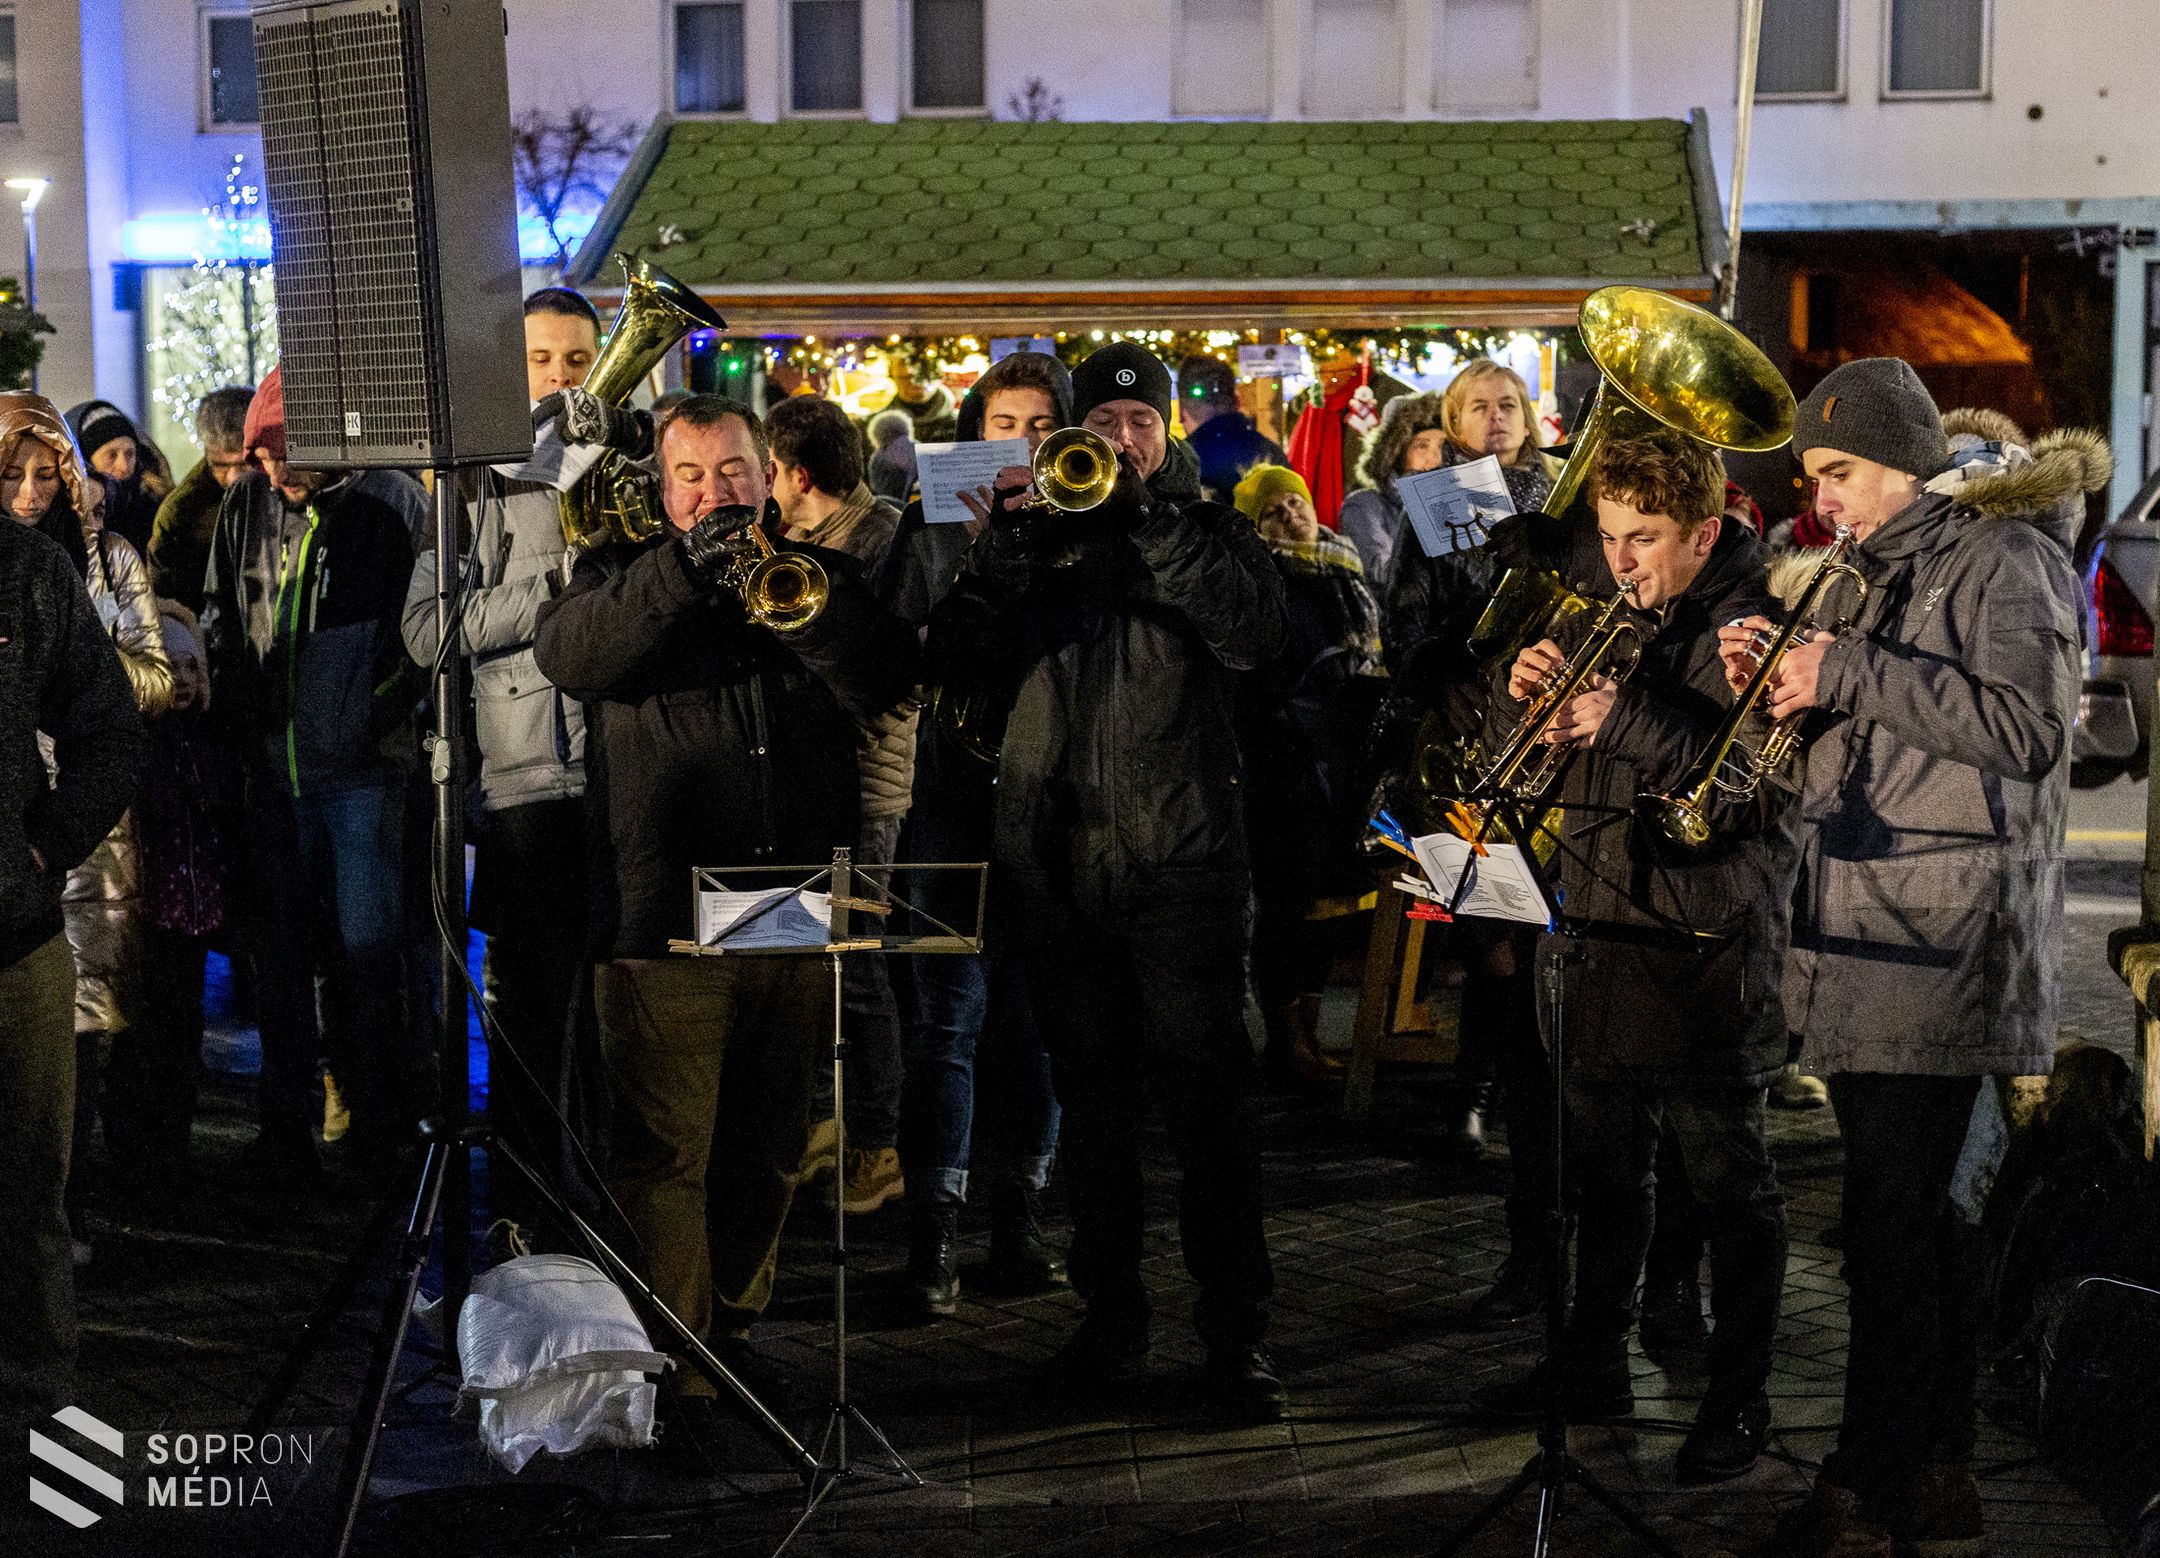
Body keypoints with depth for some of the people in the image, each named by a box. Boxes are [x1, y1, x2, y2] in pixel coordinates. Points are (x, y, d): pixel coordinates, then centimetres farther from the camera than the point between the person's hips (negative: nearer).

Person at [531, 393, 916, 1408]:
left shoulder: (822, 573, 15)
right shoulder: (625, 579, 10)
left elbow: (885, 684, -2)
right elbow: (567, 654, -12)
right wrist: (683, 567, -23)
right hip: (662, 924, -3)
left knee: (767, 1153, 12)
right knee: (665, 1154, -8)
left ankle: (733, 1329, 27)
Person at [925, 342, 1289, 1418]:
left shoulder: (1209, 530, 10)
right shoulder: (1038, 535, 14)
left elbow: (1254, 631, -11)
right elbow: (958, 651, 0)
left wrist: (1150, 517, -13)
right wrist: (1013, 534, -12)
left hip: (1183, 861, -2)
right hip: (1054, 865, 3)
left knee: (1207, 1103, -5)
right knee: (1091, 1106, 10)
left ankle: (1236, 1330, 1)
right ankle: (1111, 1316, 20)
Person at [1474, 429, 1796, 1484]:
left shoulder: (1753, 624, -10)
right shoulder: (1602, 621, 13)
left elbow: (1757, 790, -21)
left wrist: (1629, 716, -27)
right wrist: (1525, 690, -6)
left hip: (1710, 938, -7)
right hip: (1598, 926, 7)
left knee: (1728, 1176, 0)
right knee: (1605, 1161, 16)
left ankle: (1739, 1398, 8)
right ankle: (1593, 1362, 29)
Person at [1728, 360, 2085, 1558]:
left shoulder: (2002, 555, -5)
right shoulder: (1877, 573, 21)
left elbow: (2028, 727, -18)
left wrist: (1852, 671, -17)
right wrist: (1781, 685, 3)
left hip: (1944, 942, -9)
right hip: (1865, 938, 9)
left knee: (1888, 1226, -10)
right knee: (1918, 1217, 12)